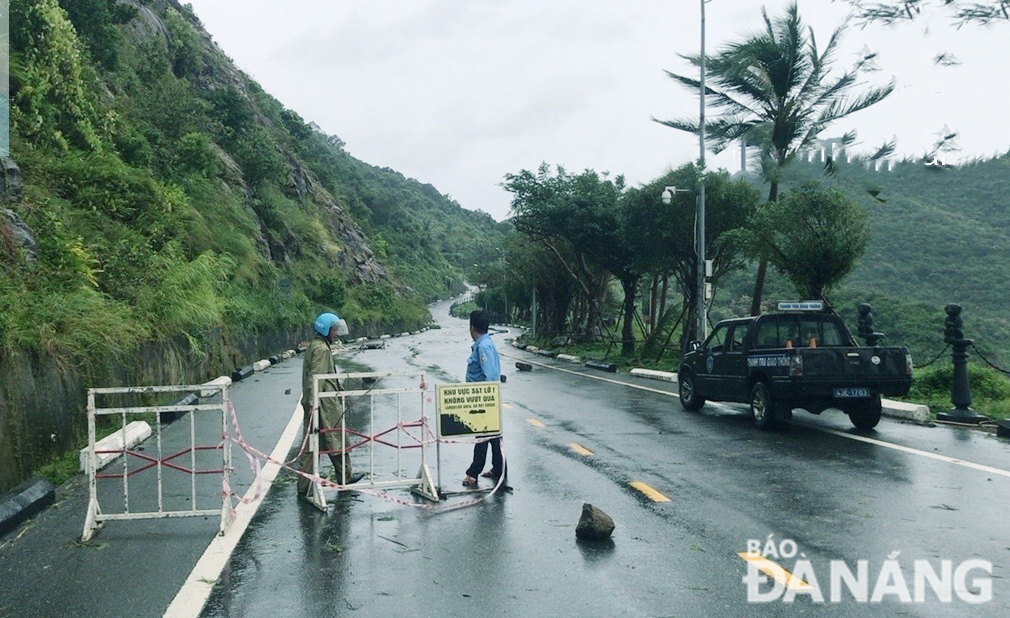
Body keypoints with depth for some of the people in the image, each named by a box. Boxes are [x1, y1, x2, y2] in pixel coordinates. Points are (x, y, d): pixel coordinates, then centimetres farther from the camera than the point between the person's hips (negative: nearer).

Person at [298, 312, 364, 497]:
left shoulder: (313, 346, 18)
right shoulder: (321, 349, -14)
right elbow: (316, 378, -23)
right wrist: (313, 402, -29)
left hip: (313, 404, 10)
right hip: (325, 405, -10)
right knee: (336, 440, 6)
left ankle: (303, 485, 9)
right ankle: (344, 477, 20)